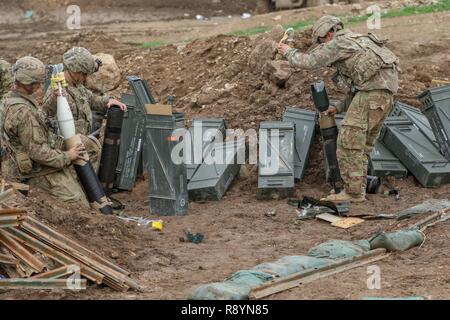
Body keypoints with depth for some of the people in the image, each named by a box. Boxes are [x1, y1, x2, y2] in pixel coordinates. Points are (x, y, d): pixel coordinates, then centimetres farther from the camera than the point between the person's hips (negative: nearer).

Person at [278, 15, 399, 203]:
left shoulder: (338, 43, 1)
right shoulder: (359, 42, 29)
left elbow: (308, 61, -3)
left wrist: (288, 52, 15)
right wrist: (339, 108, 27)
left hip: (371, 93, -9)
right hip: (386, 95, 9)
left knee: (348, 142, -6)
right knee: (363, 145, 15)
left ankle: (353, 192, -5)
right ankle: (358, 190, 17)